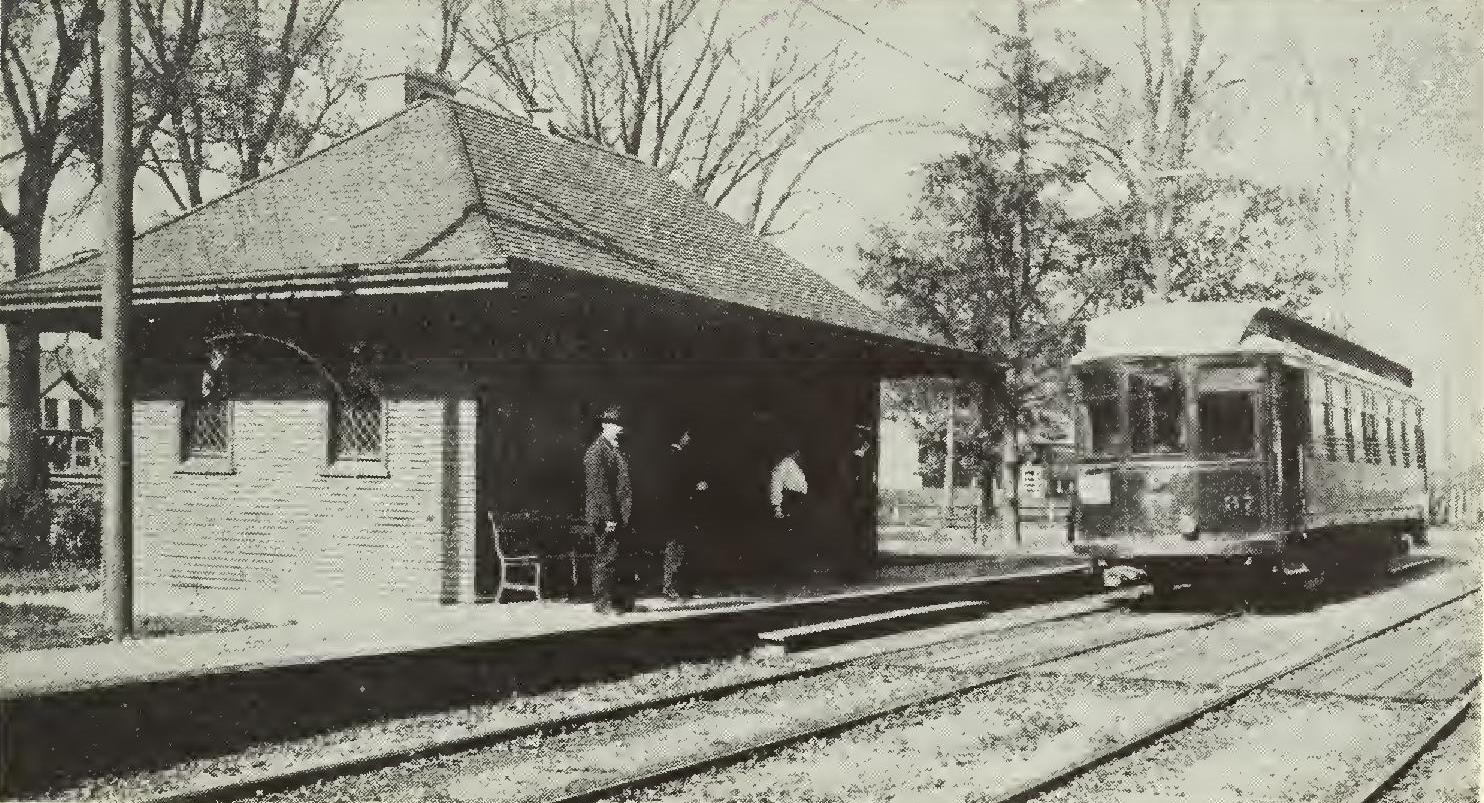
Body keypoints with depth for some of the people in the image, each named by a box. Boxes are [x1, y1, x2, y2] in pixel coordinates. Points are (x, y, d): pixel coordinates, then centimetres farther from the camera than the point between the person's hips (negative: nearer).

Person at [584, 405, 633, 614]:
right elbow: (598, 488, -18)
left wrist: (627, 515, 16)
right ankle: (602, 602, 5)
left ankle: (617, 597, 21)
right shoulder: (596, 452, -14)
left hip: (621, 516, 9)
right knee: (605, 559, -2)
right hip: (606, 517, -9)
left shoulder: (617, 448, 15)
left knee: (617, 557, 14)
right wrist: (608, 518, -20)